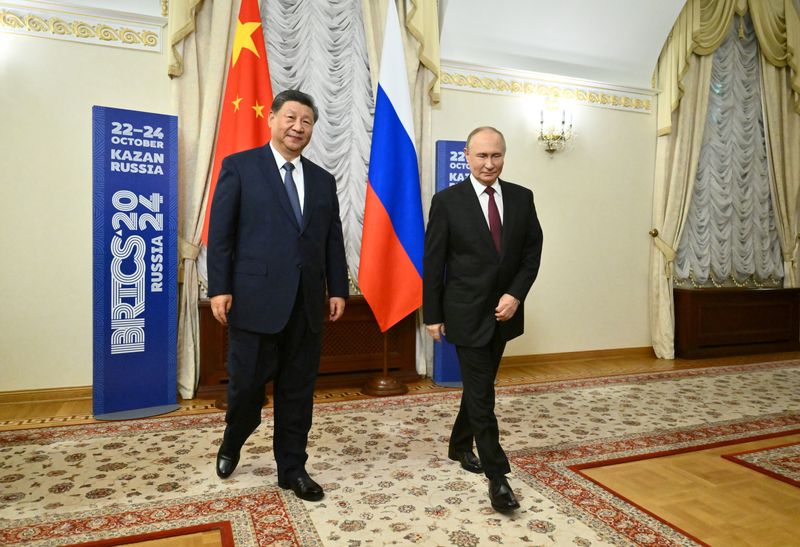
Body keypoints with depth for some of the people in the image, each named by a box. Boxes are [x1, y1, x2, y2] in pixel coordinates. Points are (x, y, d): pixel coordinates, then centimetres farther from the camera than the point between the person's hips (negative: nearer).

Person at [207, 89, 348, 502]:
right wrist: (219, 288, -9)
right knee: (246, 383, 7)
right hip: (256, 299, -3)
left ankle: (292, 468, 27)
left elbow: (333, 240, 13)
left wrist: (338, 290, 7)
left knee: (298, 392, 10)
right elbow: (220, 233, -3)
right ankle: (232, 444, 38)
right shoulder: (239, 166, 2)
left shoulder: (323, 180, 14)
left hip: (307, 303, 4)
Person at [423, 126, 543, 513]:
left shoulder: (522, 198, 2)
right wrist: (432, 315, -6)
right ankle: (497, 475, 11)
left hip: (504, 312, 5)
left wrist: (515, 295, -10)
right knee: (481, 393, -1)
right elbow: (432, 262, -7)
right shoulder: (447, 201, -9)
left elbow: (533, 251, 4)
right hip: (466, 313, -4)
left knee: (480, 385, 19)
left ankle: (459, 446, 40)